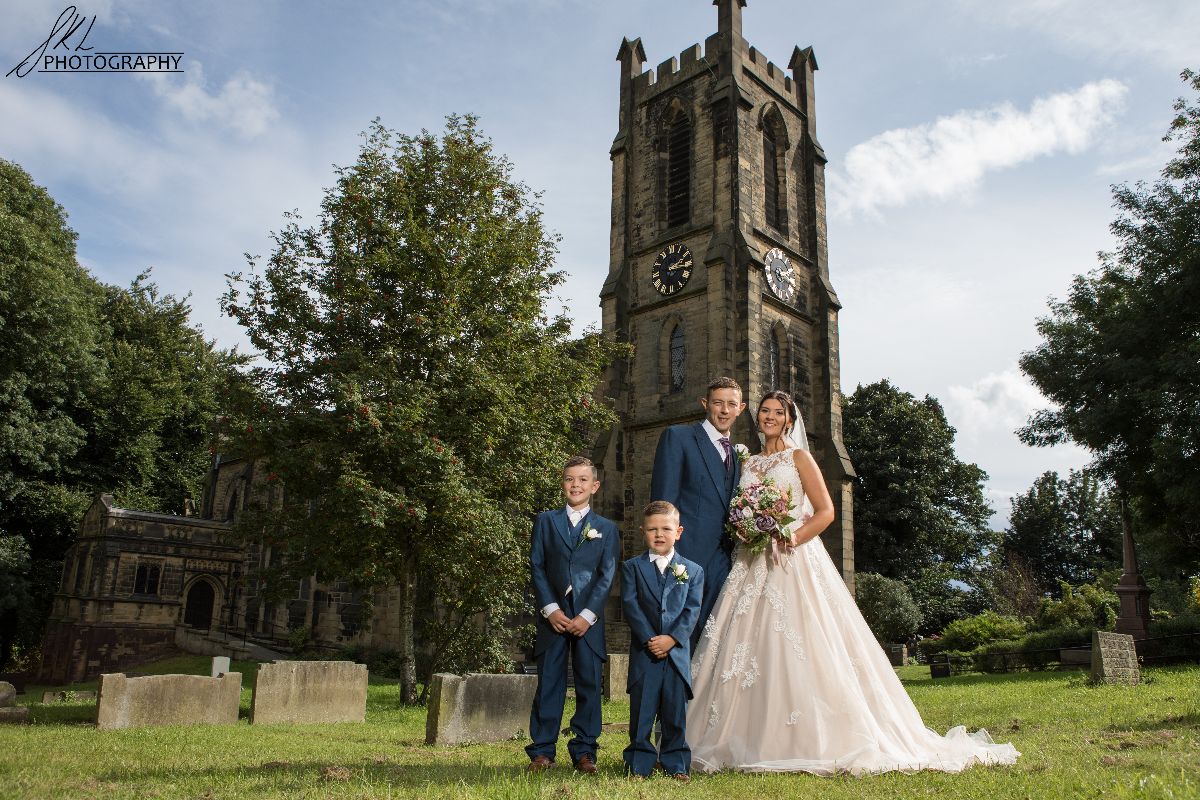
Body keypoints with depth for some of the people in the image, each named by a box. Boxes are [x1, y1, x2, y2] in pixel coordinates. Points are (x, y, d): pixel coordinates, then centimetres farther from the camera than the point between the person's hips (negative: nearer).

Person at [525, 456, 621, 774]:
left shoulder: (607, 528, 9)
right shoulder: (546, 521, 10)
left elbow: (607, 576, 1)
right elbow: (537, 567, 3)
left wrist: (587, 615, -10)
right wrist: (550, 609, -8)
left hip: (589, 619, 0)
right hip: (553, 615, 0)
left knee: (589, 684, 3)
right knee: (548, 683, 3)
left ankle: (584, 751, 13)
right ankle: (542, 751, 12)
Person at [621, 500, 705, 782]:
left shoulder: (693, 570, 8)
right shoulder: (632, 567, 4)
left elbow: (692, 610, 0)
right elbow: (630, 605, -4)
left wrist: (672, 638, -14)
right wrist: (649, 639, -15)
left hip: (677, 651, 1)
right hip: (644, 652, -1)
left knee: (675, 712, 8)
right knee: (641, 711, 3)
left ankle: (676, 764, 20)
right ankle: (639, 764, 14)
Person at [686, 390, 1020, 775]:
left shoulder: (799, 457, 4)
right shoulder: (748, 464, 18)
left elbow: (825, 511, -3)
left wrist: (791, 538, -16)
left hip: (795, 561, -4)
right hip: (752, 566, 4)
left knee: (801, 650, -10)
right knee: (748, 647, -2)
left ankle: (810, 742, -1)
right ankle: (748, 742, 4)